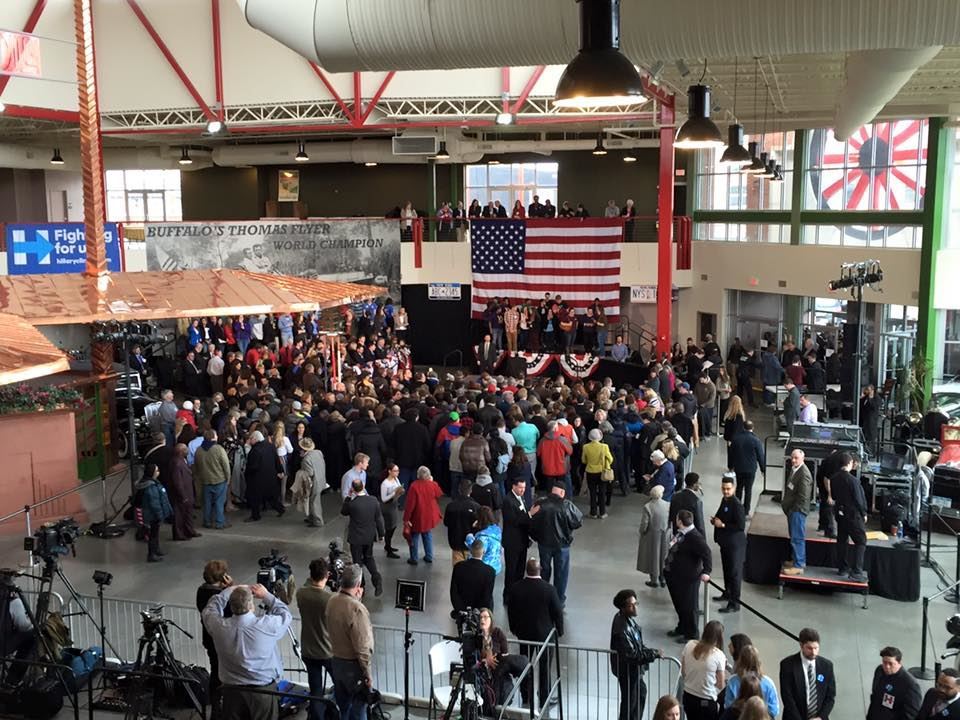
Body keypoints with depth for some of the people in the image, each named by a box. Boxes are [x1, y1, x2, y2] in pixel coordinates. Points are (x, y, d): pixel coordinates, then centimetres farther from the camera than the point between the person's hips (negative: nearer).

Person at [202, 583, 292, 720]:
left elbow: (209, 610, 4)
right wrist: (267, 596, 3)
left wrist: (230, 590, 9)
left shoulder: (219, 626, -19)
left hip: (232, 690, 2)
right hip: (264, 689, -2)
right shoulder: (267, 625, -25)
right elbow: (286, 615, -2)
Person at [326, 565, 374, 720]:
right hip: (354, 666, -7)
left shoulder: (332, 601, -5)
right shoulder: (357, 609, -29)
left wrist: (356, 599, 3)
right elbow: (362, 647, -25)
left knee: (342, 706, 21)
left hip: (336, 661, 7)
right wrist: (368, 674, -15)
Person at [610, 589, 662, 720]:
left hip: (633, 667, 10)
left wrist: (652, 651, -1)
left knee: (641, 692, 27)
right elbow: (631, 655, -32)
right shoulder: (622, 629, -34)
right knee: (629, 701, 9)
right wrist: (654, 654, -27)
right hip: (627, 670, -10)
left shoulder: (627, 617, -4)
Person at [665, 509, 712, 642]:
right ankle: (681, 628, 43)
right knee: (678, 604, 24)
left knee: (688, 606, 6)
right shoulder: (681, 533, 4)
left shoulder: (694, 537, -25)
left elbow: (706, 554, -29)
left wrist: (706, 571, -38)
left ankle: (691, 634, 21)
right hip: (675, 576, 10)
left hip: (687, 579, -10)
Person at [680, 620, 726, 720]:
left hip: (688, 697, 5)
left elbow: (682, 673, 3)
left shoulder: (689, 645, -6)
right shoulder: (719, 655, -17)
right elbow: (720, 685, -8)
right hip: (706, 702, -5)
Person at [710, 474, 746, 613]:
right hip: (725, 542, 9)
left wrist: (722, 525, -22)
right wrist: (716, 520, 1)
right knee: (726, 570, 23)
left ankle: (734, 603, 3)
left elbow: (741, 526, -25)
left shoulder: (737, 505, -21)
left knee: (734, 572, -3)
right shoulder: (724, 500, 6)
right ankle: (727, 593, 40)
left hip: (735, 544, -9)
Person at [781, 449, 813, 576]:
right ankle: (798, 560, 30)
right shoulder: (794, 469, 8)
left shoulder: (804, 473, -20)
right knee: (795, 537, 19)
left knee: (797, 538, -5)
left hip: (798, 510, -9)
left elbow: (803, 496, -20)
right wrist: (785, 503, 12)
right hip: (792, 509, 10)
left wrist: (794, 510, -15)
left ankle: (798, 566, -1)